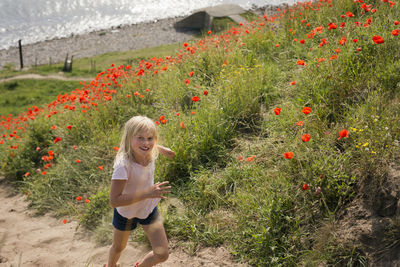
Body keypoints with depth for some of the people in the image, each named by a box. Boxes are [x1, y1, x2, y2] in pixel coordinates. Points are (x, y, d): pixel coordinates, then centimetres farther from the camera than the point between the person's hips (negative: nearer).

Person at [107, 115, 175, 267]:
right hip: (126, 212, -4)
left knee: (162, 255, 2)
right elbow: (114, 200, -39)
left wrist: (162, 149, 15)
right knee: (118, 247, 25)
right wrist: (147, 193, -42)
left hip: (149, 209, 4)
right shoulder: (123, 165, -38)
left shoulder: (149, 153, -19)